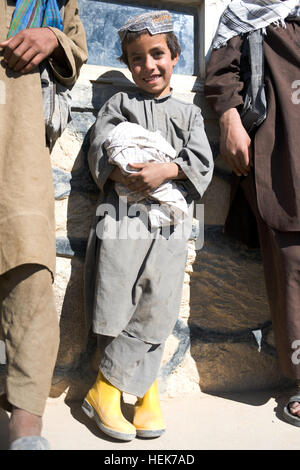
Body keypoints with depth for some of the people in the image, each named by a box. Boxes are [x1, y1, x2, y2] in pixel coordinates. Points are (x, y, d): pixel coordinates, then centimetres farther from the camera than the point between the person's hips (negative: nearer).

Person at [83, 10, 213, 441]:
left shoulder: (189, 113, 19)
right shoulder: (119, 104, 15)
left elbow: (202, 162, 4)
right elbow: (100, 151, 2)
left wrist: (165, 170, -14)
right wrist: (128, 176, -17)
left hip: (170, 227, 2)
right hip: (121, 221, -1)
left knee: (155, 316, 1)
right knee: (117, 312, -1)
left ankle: (104, 391, 18)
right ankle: (147, 389, 20)